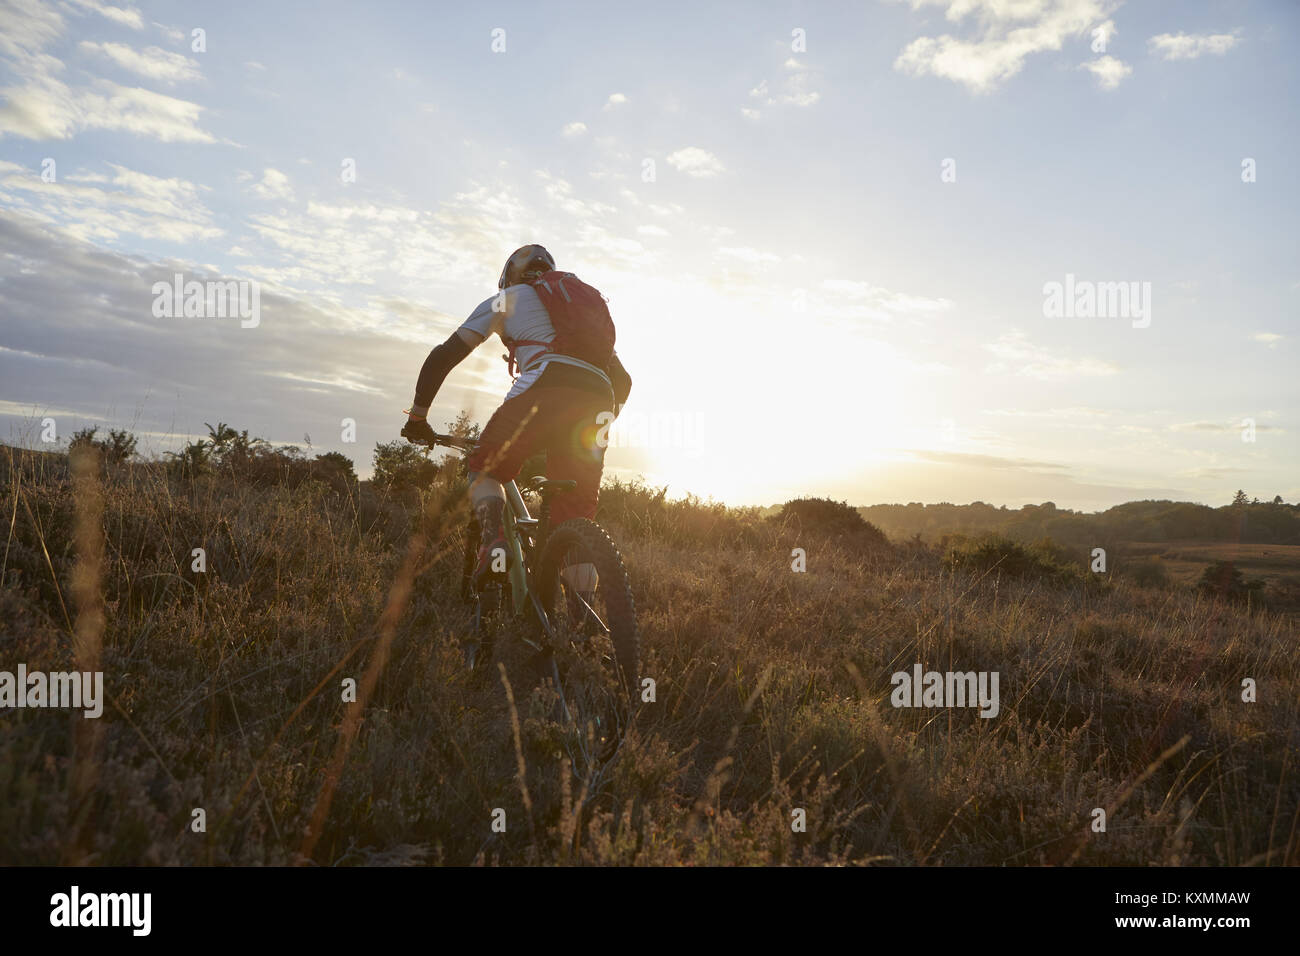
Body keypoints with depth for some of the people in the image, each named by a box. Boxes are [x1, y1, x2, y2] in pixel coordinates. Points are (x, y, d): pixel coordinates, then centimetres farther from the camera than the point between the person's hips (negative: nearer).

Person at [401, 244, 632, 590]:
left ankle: (493, 539, -11)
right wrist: (601, 424, 45)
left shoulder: (508, 298, 24)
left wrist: (417, 416, 26)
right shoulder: (587, 297, 38)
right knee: (576, 519, 8)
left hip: (545, 383, -4)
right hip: (598, 398, 4)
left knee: (485, 469, 17)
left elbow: (444, 356, 18)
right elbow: (623, 379, 36)